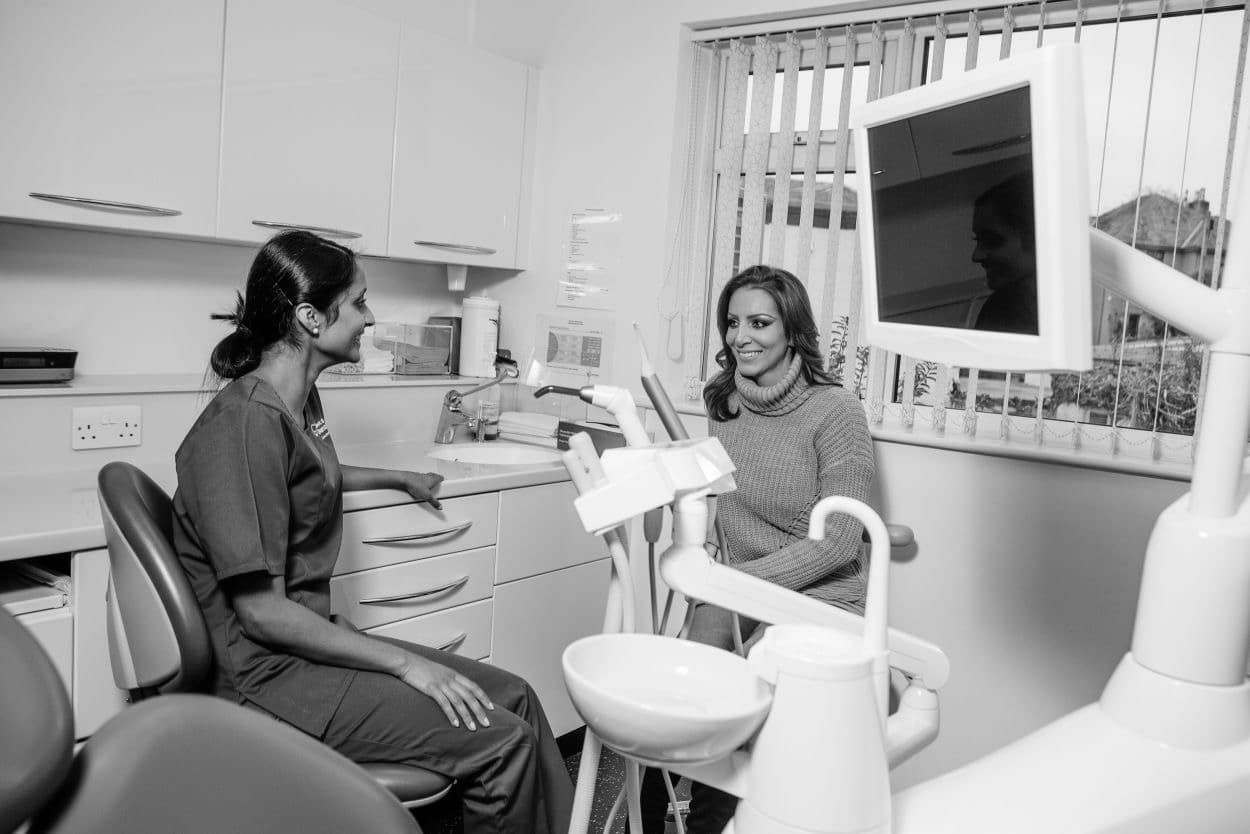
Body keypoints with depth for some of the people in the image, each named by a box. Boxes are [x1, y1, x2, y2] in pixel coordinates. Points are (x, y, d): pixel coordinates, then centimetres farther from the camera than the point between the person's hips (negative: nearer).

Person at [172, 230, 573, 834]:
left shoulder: (302, 402, 9)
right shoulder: (245, 423, -21)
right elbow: (263, 612, -23)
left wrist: (398, 479, 38)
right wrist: (405, 662, -19)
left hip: (308, 639, 9)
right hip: (265, 670, -9)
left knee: (514, 697, 2)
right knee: (500, 741, -15)